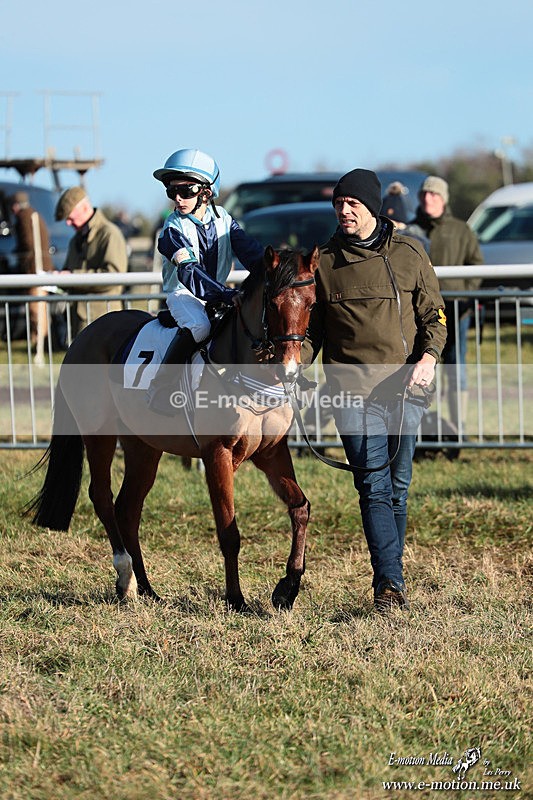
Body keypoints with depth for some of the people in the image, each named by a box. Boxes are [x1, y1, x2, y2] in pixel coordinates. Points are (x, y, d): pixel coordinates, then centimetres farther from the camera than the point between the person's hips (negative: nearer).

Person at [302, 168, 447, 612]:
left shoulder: (409, 253, 6)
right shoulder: (323, 261, 7)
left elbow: (435, 315, 8)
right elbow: (312, 326, 12)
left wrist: (429, 357, -10)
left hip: (405, 386, 1)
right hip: (352, 388, -1)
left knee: (398, 485, 6)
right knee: (373, 486, -10)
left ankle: (389, 576, 17)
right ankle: (391, 584, -15)